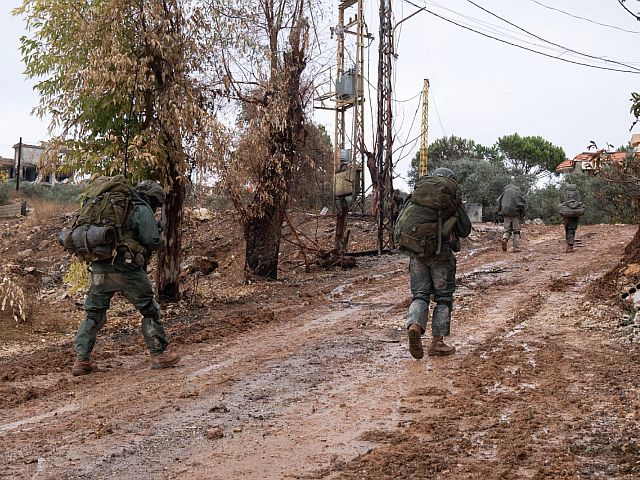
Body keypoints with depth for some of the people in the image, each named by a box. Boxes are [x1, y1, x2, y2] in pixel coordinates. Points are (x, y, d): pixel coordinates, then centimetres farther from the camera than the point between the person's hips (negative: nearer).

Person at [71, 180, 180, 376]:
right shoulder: (142, 210, -1)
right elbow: (152, 242, -10)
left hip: (100, 267, 6)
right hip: (126, 269, -6)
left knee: (93, 314, 14)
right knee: (150, 311, 8)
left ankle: (81, 359, 10)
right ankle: (159, 354, 12)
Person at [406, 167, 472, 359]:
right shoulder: (452, 203, 1)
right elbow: (465, 231, 2)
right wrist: (458, 205, 10)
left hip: (417, 253, 3)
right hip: (441, 255, -3)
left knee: (420, 295, 9)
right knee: (443, 298, 8)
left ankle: (414, 326, -19)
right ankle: (437, 342, 8)